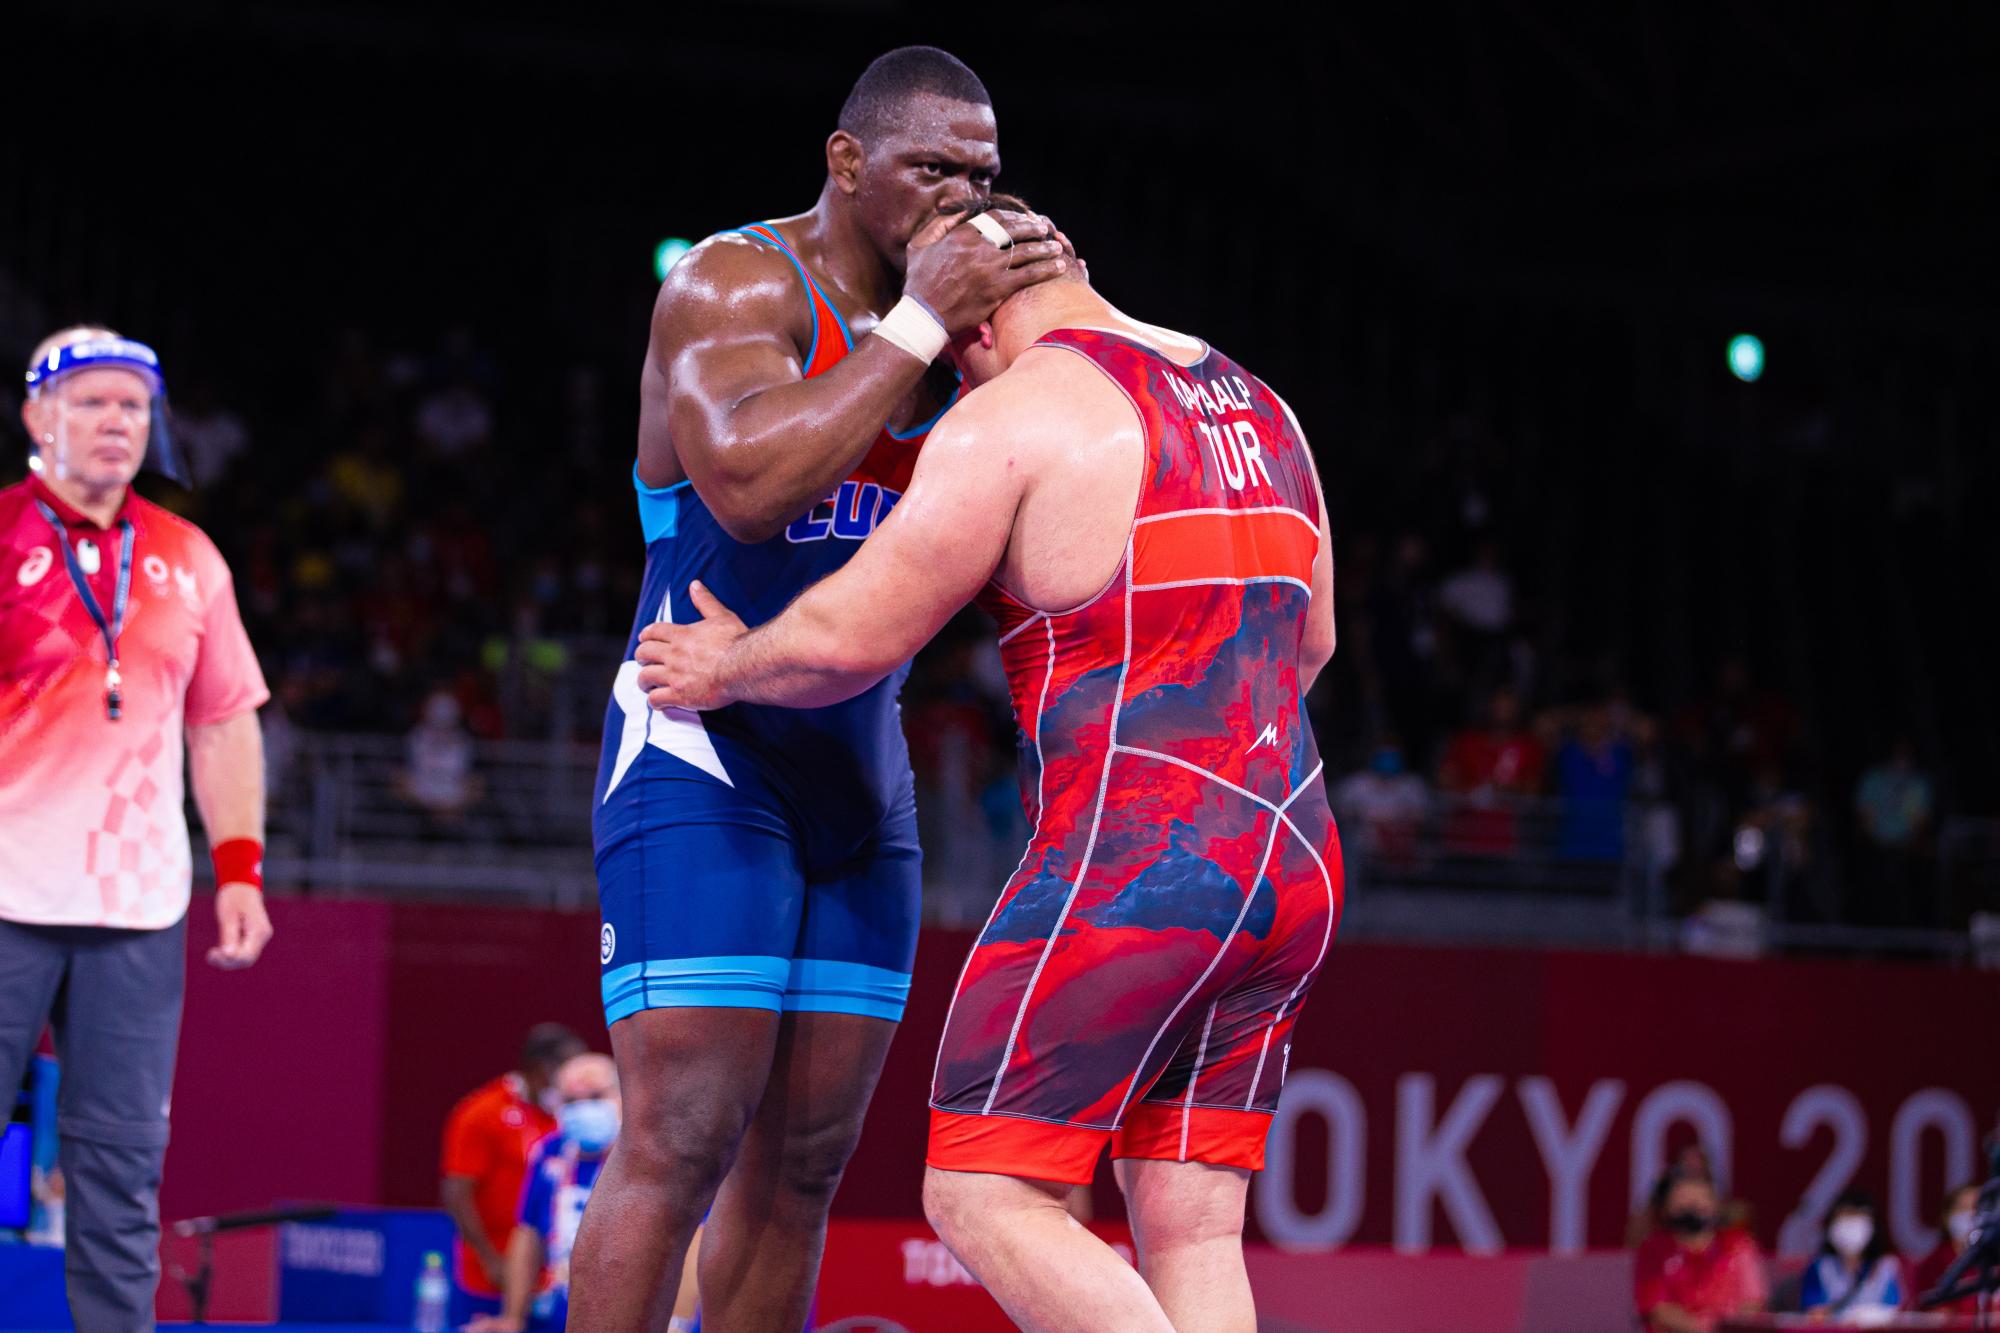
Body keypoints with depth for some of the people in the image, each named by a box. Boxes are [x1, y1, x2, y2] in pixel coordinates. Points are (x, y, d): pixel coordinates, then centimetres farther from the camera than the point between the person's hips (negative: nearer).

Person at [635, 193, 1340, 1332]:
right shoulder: (1258, 409, 18)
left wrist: (728, 668, 15)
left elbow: (849, 637, -5)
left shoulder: (1011, 417, -5)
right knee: (1190, 1229, 7)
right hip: (1297, 864, 8)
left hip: (1133, 857, -8)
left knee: (982, 1198, -4)